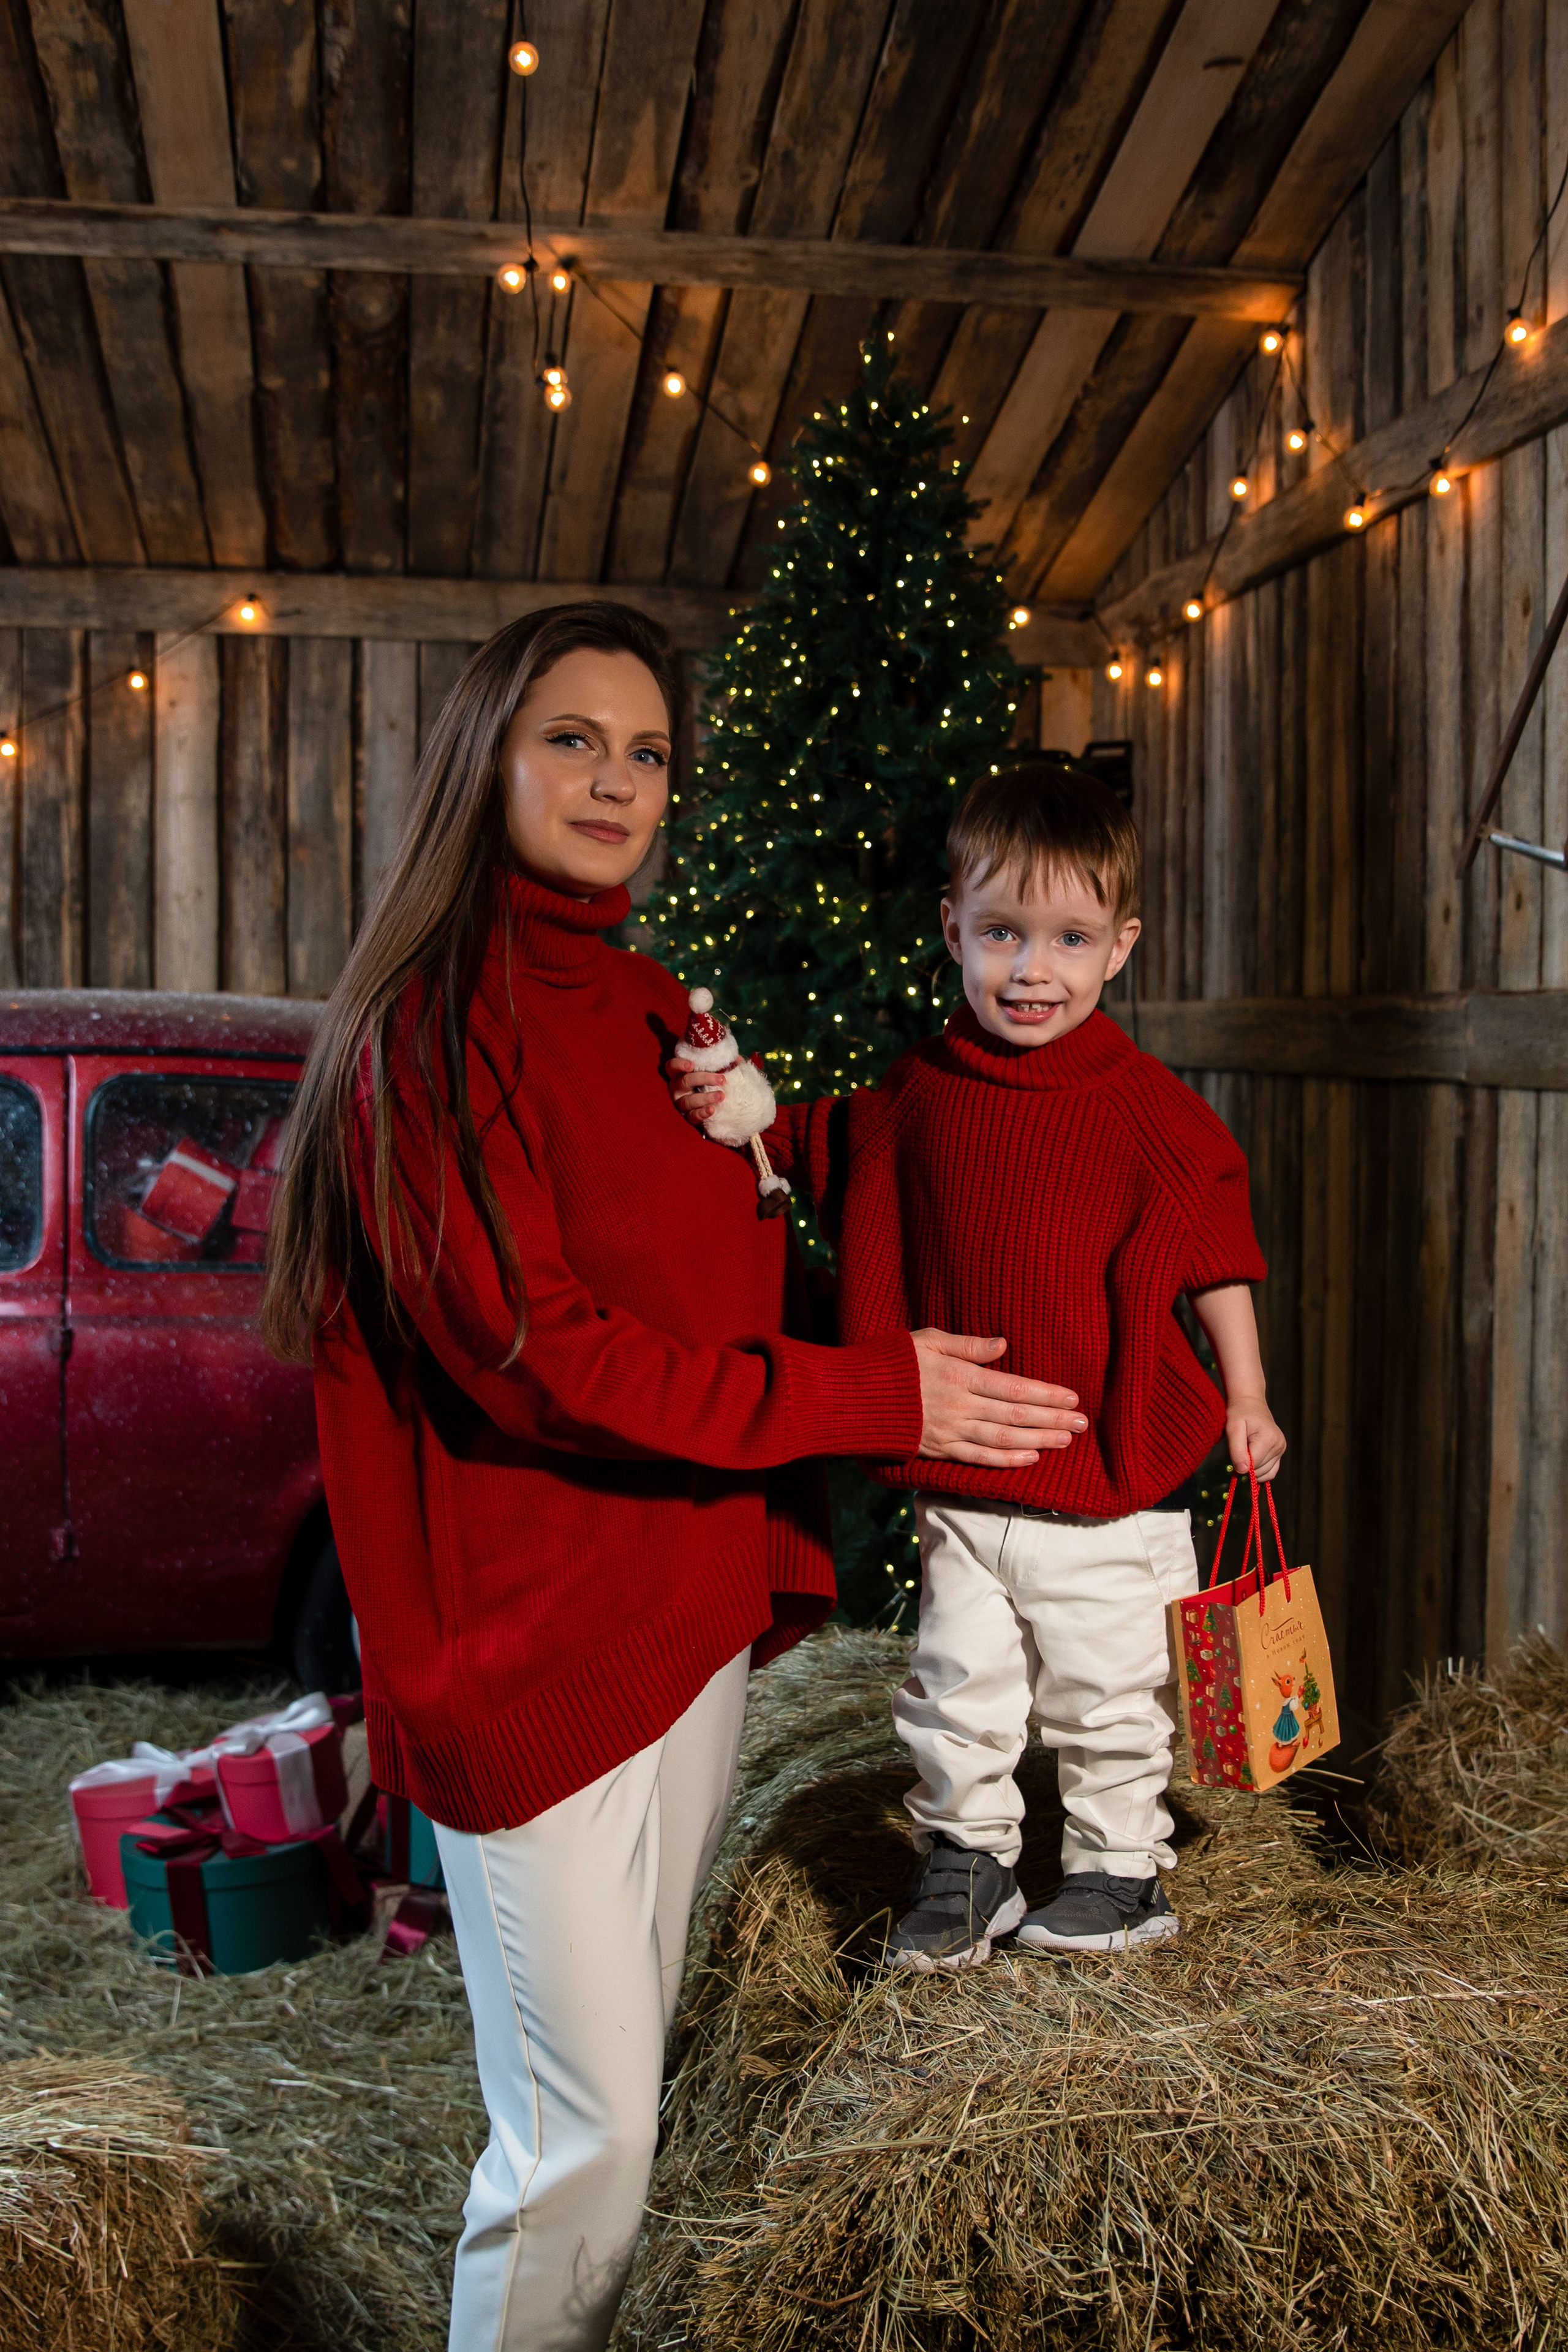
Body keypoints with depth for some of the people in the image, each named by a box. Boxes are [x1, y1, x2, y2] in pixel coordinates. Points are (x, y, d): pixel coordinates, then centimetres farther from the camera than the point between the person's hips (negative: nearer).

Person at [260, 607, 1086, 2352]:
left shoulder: (651, 1013, 13)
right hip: (532, 1640, -8)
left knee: (631, 2076, 18)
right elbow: (530, 1351, -19)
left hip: (694, 1610, 8)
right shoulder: (429, 1024, -12)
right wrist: (870, 1398, -17)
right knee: (583, 2136, -3)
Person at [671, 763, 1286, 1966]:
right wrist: (745, 1114, -5)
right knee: (956, 1689, 13)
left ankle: (1123, 1867, 35)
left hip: (1111, 1482, -3)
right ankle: (966, 1863, 33)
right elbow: (827, 1154, 13)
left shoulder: (1149, 1110, -11)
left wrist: (1246, 1396, 0)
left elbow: (1216, 1258, -2)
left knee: (1109, 1697, 14)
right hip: (959, 1485, 3)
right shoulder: (921, 1092, -2)